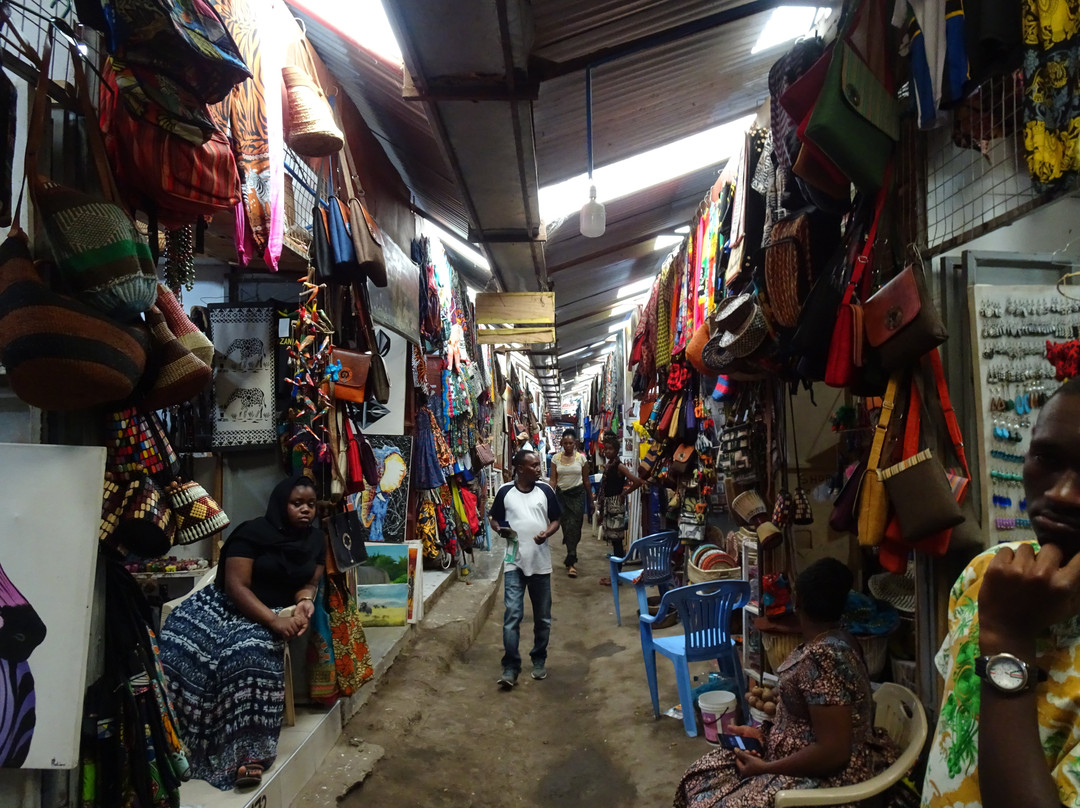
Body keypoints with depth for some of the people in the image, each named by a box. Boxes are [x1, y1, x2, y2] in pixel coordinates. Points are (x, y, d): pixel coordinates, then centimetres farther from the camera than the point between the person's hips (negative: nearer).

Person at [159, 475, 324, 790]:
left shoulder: (316, 541, 5)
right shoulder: (253, 533, -11)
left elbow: (308, 583, 8)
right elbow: (237, 586, -17)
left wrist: (305, 603, -17)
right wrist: (274, 620, -29)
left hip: (277, 612, 1)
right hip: (226, 603, 0)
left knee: (251, 650, -33)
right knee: (179, 641, -28)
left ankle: (248, 752, -35)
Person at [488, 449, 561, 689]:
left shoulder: (545, 490, 1)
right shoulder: (505, 491, -2)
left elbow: (556, 520, 7)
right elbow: (493, 518, 10)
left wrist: (547, 533, -14)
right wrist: (500, 529, -12)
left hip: (541, 562, 2)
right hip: (514, 562, -1)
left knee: (542, 616, 11)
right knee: (512, 614, -8)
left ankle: (539, 660, 29)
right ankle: (510, 667, 0)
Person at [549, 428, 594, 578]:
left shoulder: (582, 458, -1)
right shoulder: (556, 458, 1)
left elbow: (586, 481, 5)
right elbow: (553, 480, 1)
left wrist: (591, 501, 9)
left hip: (577, 494, -1)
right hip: (561, 494, 2)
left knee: (573, 526, -9)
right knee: (566, 526, 4)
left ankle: (570, 562, -4)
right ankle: (572, 559, 18)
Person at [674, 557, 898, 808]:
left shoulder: (822, 658, -28)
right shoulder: (834, 641, 2)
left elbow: (833, 751, -28)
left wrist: (765, 768, -19)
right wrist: (763, 733, 4)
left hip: (827, 779, -9)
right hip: (803, 759, 9)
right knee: (704, 775, 10)